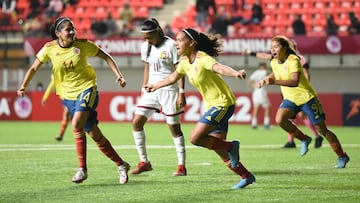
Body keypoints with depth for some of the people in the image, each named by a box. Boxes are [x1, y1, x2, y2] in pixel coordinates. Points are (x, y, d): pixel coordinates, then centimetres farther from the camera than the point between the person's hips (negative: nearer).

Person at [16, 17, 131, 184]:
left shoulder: (83, 45, -7)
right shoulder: (49, 48, -3)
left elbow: (105, 57, 4)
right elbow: (34, 68, 4)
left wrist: (118, 75, -4)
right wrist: (23, 86, -9)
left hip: (87, 90, -3)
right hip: (68, 95, 3)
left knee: (76, 125, -26)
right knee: (94, 134, 1)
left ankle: (82, 169, -16)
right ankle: (121, 165, 15)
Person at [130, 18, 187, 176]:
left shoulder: (171, 45, -12)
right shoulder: (146, 46, 6)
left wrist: (181, 93, -14)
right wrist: (144, 89, 14)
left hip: (169, 90, -6)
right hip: (151, 90, 6)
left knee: (174, 127, -2)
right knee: (136, 123, -3)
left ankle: (181, 165, 6)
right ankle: (144, 162, 5)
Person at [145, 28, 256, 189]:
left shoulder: (203, 59, -20)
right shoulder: (185, 62, 6)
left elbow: (219, 67, -41)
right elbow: (174, 77, 27)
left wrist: (235, 73, -61)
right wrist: (156, 86, 40)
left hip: (222, 103, -9)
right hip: (213, 105, 9)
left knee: (195, 138, -17)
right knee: (218, 148, 7)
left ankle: (231, 147, -2)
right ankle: (246, 176, 17)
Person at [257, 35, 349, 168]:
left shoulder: (293, 60, -21)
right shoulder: (274, 63, 2)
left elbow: (294, 81, -37)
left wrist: (275, 82, -46)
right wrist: (266, 80, 11)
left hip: (306, 97, -6)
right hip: (290, 99, 6)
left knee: (321, 129, -1)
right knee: (280, 119, -24)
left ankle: (342, 157, 16)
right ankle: (304, 139, -1)